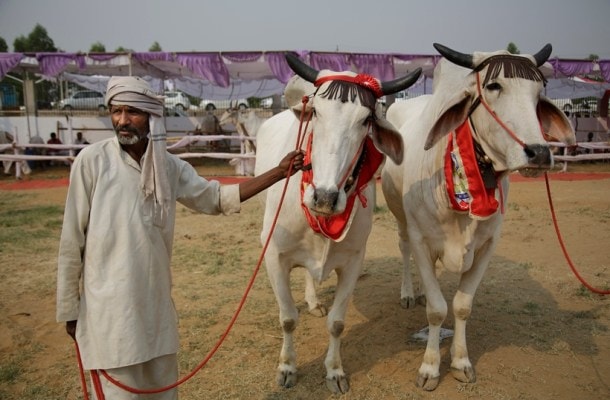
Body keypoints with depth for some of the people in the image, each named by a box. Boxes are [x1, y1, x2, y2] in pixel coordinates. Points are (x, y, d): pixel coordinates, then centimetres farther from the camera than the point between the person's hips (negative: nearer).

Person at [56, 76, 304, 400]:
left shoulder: (171, 167, 1)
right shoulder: (92, 160, -11)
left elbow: (218, 198, 8)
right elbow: (72, 240, -7)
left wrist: (278, 172, 1)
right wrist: (69, 308, -2)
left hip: (156, 303, 4)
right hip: (108, 307, -4)